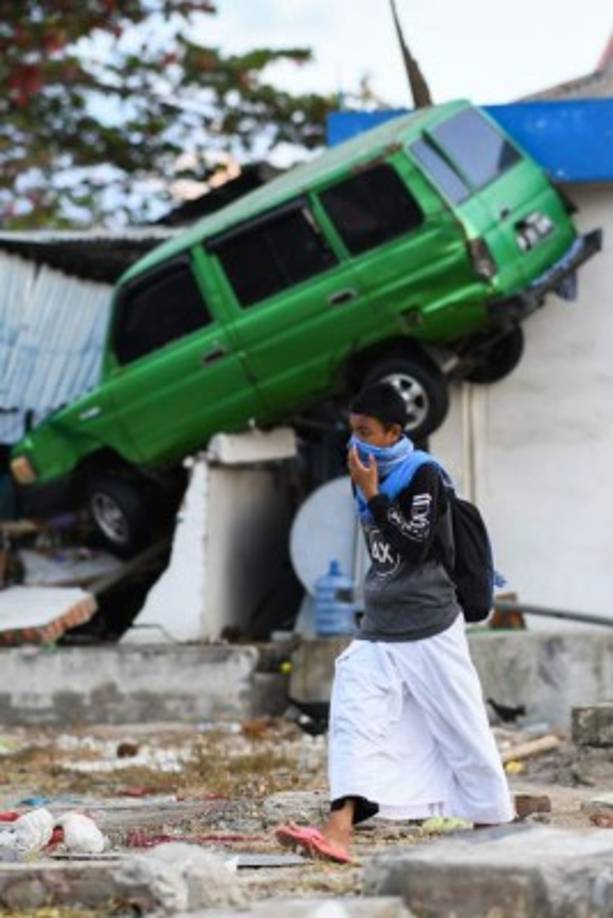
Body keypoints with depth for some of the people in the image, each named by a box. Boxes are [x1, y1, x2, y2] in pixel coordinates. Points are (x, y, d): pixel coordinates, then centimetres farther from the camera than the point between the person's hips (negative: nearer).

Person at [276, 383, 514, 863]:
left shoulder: (424, 474, -10)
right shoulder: (369, 475, 9)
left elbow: (414, 545, -21)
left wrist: (371, 494, -21)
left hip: (430, 630, -6)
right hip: (377, 632, 6)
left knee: (462, 730, 2)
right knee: (352, 720, -13)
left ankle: (496, 824, 18)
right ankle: (339, 830, -27)